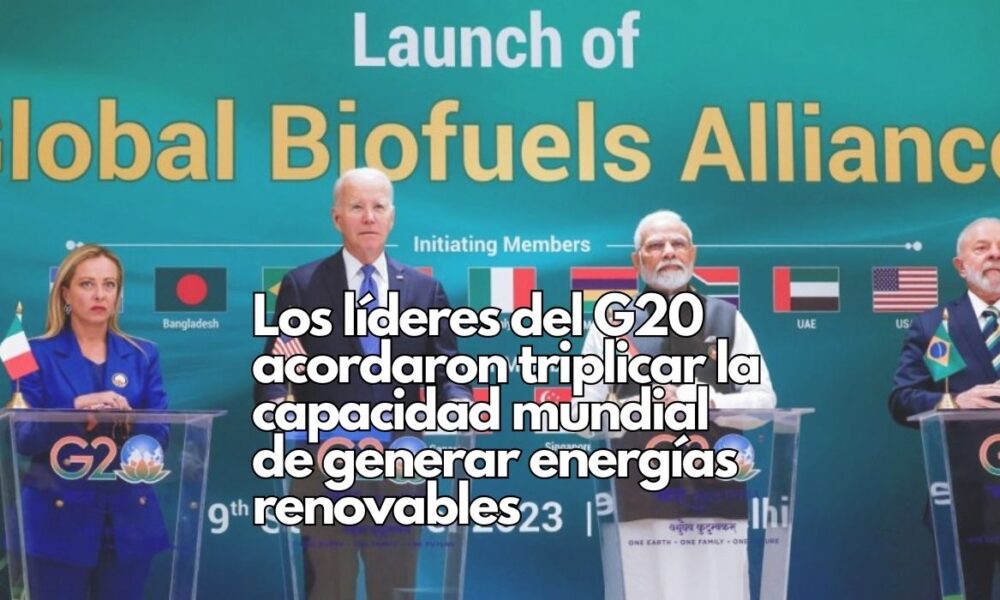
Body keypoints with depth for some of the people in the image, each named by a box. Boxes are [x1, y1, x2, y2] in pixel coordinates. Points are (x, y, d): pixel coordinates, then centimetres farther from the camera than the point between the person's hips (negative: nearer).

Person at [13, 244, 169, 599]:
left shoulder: (143, 355, 8)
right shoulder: (38, 354, 0)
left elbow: (159, 436, 1)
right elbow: (25, 437, -8)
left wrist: (128, 418, -20)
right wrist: (76, 409, -24)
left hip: (129, 519, 3)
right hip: (58, 519, -2)